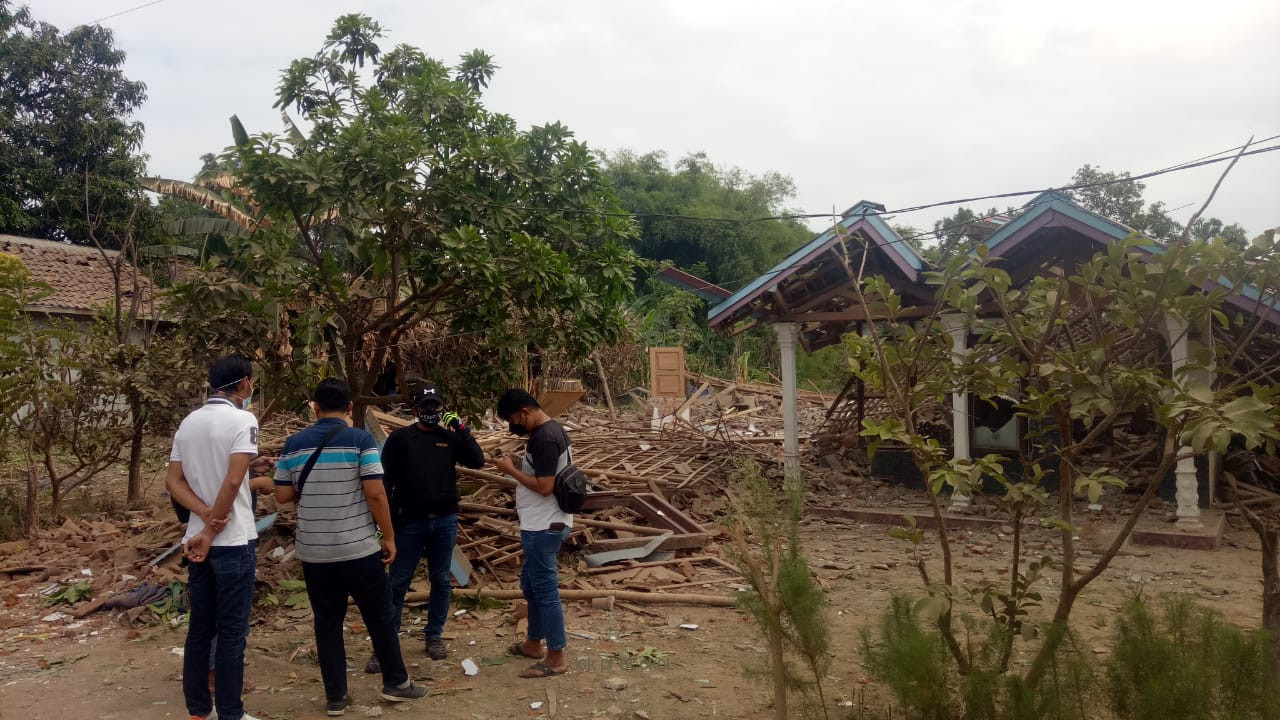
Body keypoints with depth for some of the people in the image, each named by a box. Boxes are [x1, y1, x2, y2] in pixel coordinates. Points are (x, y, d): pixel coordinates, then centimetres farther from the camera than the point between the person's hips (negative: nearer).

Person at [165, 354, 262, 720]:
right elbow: (233, 481, -21)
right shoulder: (242, 420, -13)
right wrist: (212, 529, -12)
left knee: (199, 628, 14)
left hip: (197, 539, 7)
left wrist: (206, 515, -6)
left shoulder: (188, 423, 10)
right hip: (234, 541, -7)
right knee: (232, 632, 1)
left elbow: (173, 481, 5)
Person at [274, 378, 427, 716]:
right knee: (379, 617, 11)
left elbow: (283, 495, 5)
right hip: (359, 548, -3)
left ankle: (335, 696, 17)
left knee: (327, 622, 12)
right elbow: (375, 493, -14)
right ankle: (396, 683, 22)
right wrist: (389, 536, -6)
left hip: (313, 552, 3)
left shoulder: (294, 444, 2)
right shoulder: (360, 439, -10)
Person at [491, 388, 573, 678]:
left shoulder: (544, 439, -22)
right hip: (542, 524, 11)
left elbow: (544, 486, -24)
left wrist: (511, 470, -16)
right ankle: (534, 643, 35)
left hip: (543, 527, -11)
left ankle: (557, 657, 7)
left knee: (545, 589, -2)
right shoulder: (552, 429, 10)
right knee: (531, 585, 21)